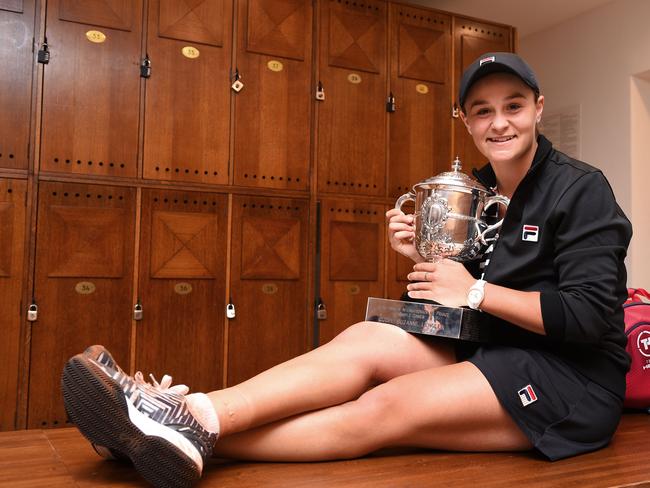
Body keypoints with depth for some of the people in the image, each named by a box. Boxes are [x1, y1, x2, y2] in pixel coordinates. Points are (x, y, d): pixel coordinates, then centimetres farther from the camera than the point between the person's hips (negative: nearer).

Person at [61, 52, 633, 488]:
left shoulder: (580, 189, -9)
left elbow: (588, 314, -17)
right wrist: (425, 258, -7)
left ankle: (194, 433, -36)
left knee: (387, 407, -28)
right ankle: (192, 419, -35)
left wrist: (476, 292, -17)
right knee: (364, 340, -21)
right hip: (495, 355, 6)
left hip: (574, 379, -6)